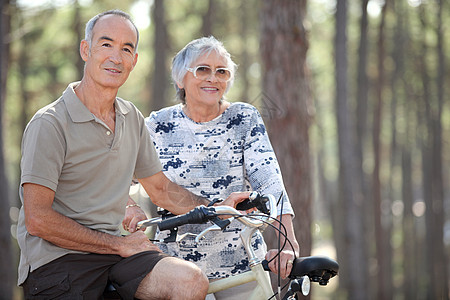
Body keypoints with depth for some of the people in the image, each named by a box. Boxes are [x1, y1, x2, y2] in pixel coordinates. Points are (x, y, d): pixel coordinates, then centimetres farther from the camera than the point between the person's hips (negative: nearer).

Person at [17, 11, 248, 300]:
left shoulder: (132, 118, 13)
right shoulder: (50, 124, -11)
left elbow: (160, 188, 24)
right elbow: (38, 219, -16)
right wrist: (120, 245, -12)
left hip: (113, 251, 6)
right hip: (57, 259, -6)